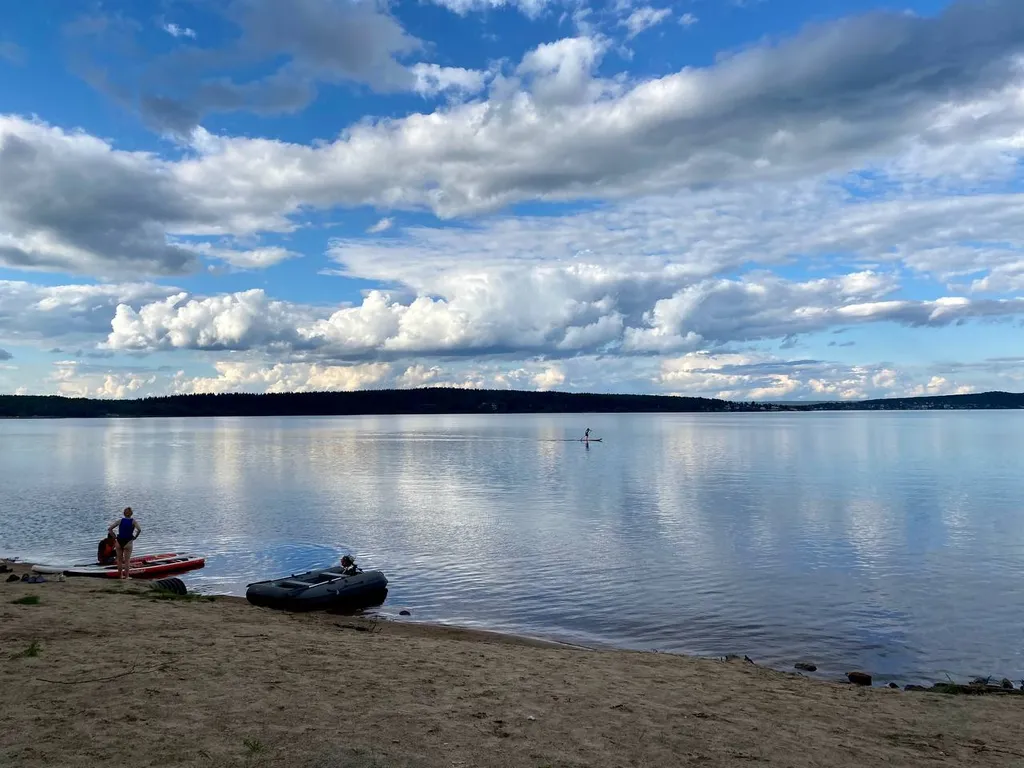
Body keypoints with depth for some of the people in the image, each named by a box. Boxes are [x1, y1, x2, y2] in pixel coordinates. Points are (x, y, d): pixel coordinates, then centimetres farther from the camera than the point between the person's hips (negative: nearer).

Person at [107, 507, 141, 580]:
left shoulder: (120, 520, 4)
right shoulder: (133, 521, -4)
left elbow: (109, 529, 0)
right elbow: (139, 530, -20)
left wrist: (114, 537, 4)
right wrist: (135, 537, -6)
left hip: (119, 541, 3)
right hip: (128, 542, -3)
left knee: (120, 560, 15)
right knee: (127, 560, 4)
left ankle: (120, 575, 22)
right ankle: (126, 576, 6)